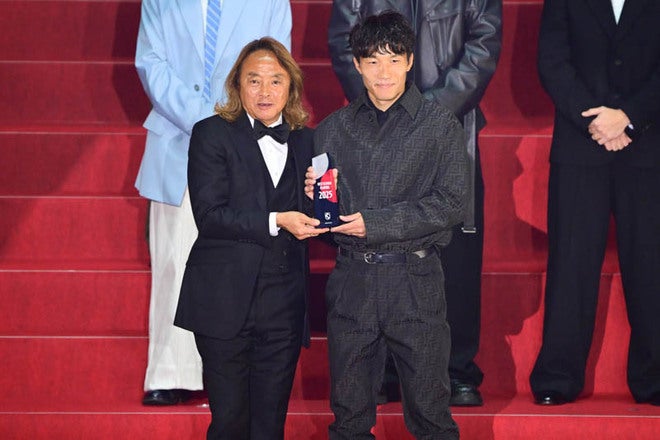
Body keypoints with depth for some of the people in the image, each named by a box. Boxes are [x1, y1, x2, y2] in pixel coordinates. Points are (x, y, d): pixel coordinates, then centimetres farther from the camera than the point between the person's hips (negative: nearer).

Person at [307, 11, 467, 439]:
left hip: (415, 279, -3)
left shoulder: (440, 124, 1)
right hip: (352, 279, 3)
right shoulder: (333, 129, 10)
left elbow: (451, 202, -8)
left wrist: (375, 223, -13)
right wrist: (314, 195, -9)